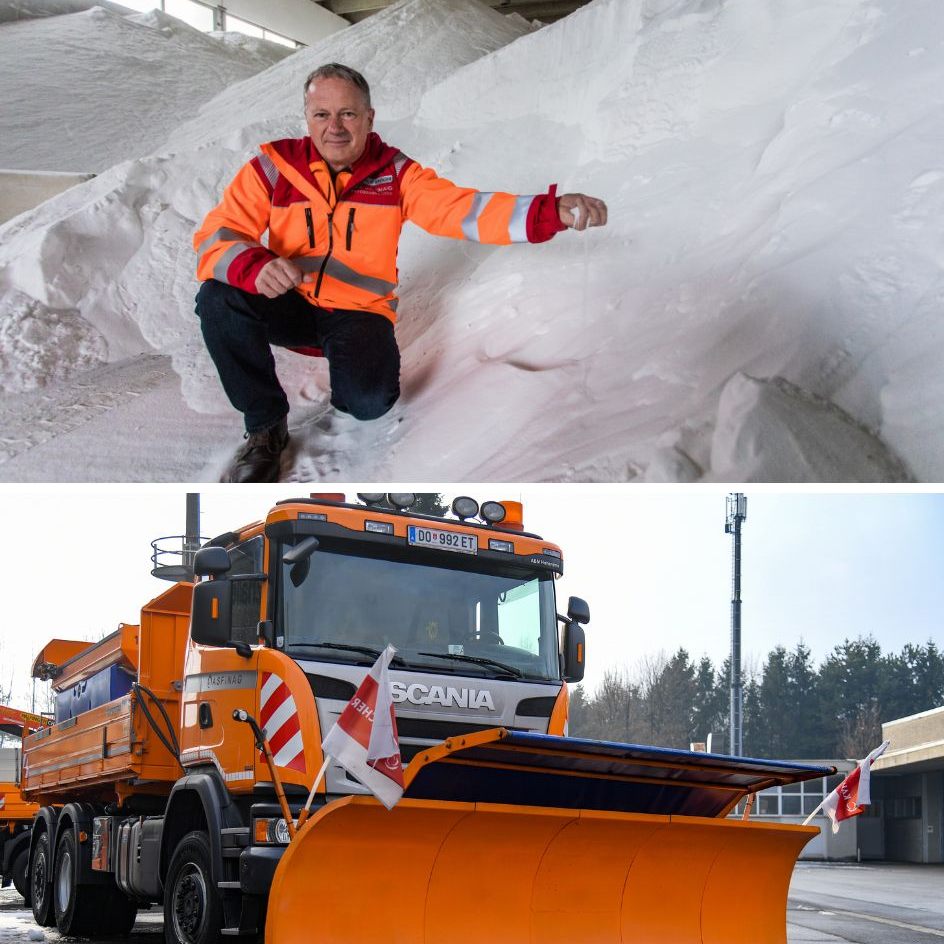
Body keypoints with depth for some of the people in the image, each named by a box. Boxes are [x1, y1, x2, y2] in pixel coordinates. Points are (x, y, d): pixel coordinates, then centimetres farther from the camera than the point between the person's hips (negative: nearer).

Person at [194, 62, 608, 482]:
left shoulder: (395, 174, -5)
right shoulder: (273, 167, -8)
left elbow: (462, 208, -16)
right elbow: (216, 236, -12)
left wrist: (552, 212, -33)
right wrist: (255, 266, -37)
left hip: (358, 313, -1)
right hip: (289, 307, 1)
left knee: (369, 400, -29)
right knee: (219, 299, -28)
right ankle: (265, 428, -10)